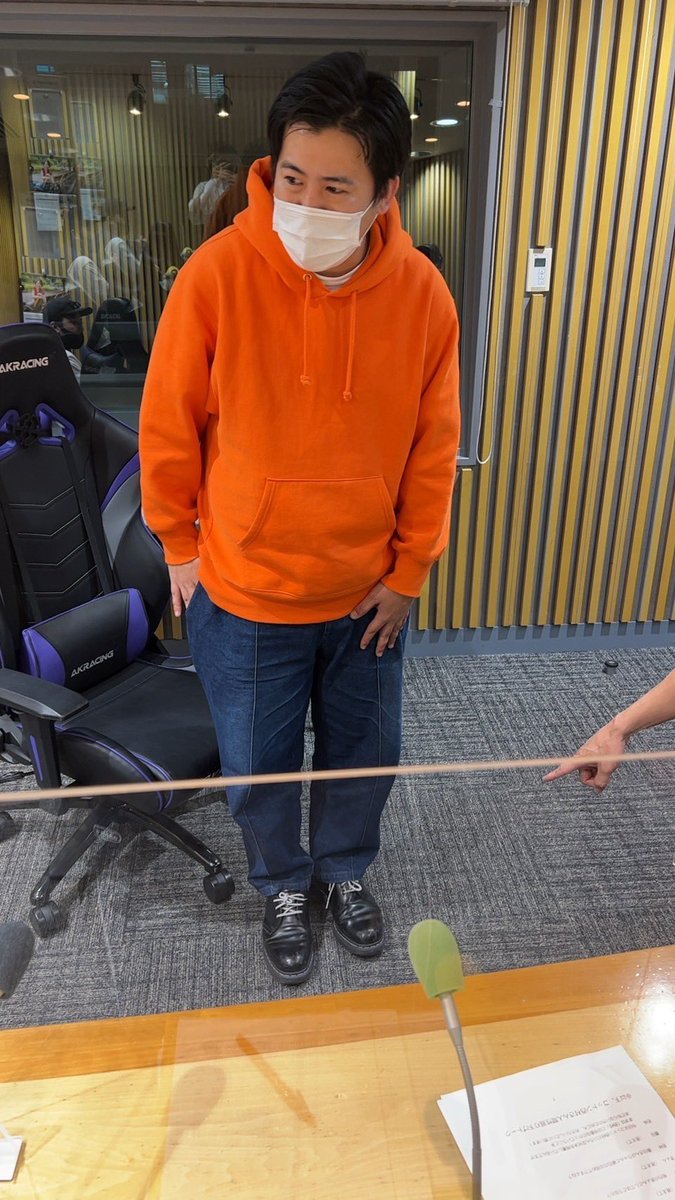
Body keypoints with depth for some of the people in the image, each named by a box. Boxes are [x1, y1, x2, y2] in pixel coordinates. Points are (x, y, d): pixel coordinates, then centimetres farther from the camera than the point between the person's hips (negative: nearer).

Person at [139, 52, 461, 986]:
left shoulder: (423, 295, -12)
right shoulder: (218, 274, -19)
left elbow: (433, 449, -3)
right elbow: (169, 428, -7)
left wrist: (409, 570, 1)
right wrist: (180, 547, 1)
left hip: (368, 592, 2)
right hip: (244, 594, -1)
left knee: (365, 752, 20)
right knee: (259, 767, 16)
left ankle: (344, 870, 51)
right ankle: (283, 886, 47)